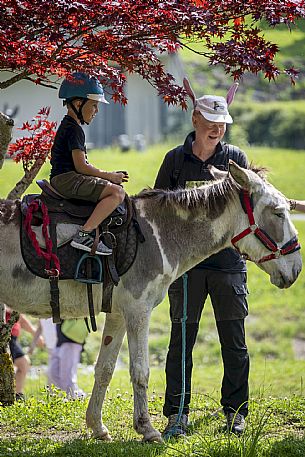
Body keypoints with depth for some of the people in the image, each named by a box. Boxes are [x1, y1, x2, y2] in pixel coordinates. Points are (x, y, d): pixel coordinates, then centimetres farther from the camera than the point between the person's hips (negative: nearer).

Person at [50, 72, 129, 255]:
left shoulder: (67, 126, 22)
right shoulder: (74, 129, -11)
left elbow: (82, 164, 23)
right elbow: (81, 166, -18)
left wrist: (109, 175, 14)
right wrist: (109, 176, -7)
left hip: (62, 179, 11)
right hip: (67, 179, -11)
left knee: (116, 189, 21)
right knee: (117, 192, -22)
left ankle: (93, 233, 7)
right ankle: (84, 235, -30)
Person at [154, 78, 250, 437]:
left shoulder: (235, 158, 5)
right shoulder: (176, 159, 5)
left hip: (228, 261, 0)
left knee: (234, 342, 4)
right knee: (181, 339, 1)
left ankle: (235, 411, 14)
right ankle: (177, 414, 6)